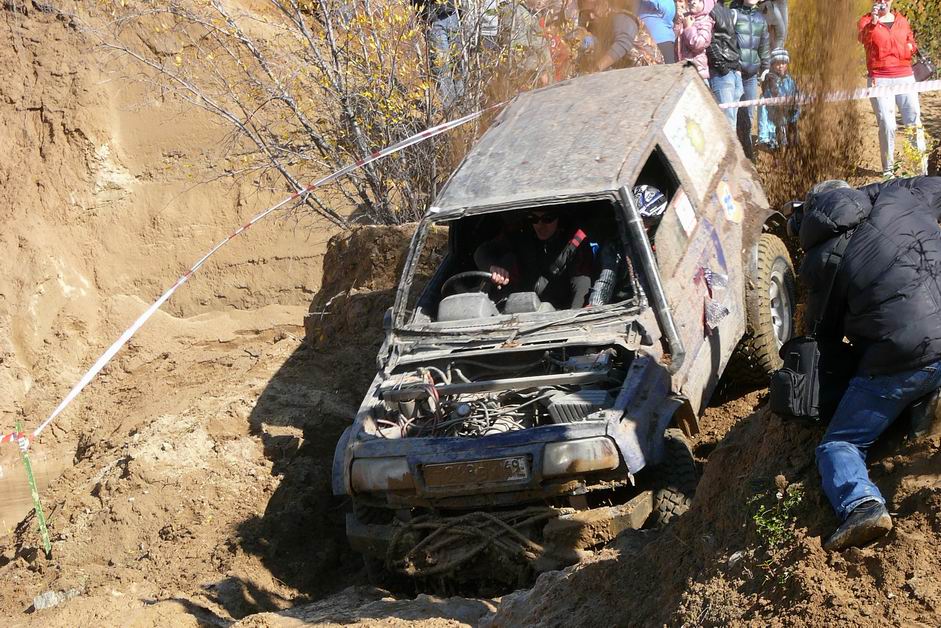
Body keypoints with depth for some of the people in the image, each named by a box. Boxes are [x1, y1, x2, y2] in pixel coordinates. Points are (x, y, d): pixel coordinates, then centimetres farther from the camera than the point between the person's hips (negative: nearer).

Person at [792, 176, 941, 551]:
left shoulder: (820, 262, 2)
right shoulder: (896, 197, 8)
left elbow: (824, 334, 9)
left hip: (899, 363, -3)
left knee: (839, 444, 7)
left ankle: (861, 503, -20)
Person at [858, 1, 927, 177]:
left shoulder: (902, 21, 14)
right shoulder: (866, 20, 5)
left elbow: (912, 46, 23)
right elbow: (864, 39, -16)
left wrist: (911, 47, 1)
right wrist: (873, 21, -30)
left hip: (905, 76, 3)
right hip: (880, 79, -3)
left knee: (914, 122, -1)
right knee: (887, 125, -6)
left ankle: (922, 167, 2)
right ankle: (888, 169, 4)